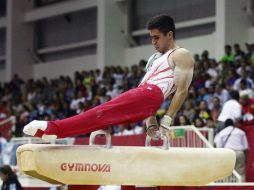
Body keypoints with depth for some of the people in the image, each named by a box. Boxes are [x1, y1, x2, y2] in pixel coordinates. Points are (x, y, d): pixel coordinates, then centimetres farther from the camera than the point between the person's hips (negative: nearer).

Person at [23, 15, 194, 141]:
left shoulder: (182, 56, 6)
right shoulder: (155, 58, 34)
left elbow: (182, 91, -5)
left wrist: (166, 122, -12)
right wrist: (151, 122, 17)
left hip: (150, 93, -9)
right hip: (140, 93, 9)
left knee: (104, 112, -25)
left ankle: (53, 128, -38)